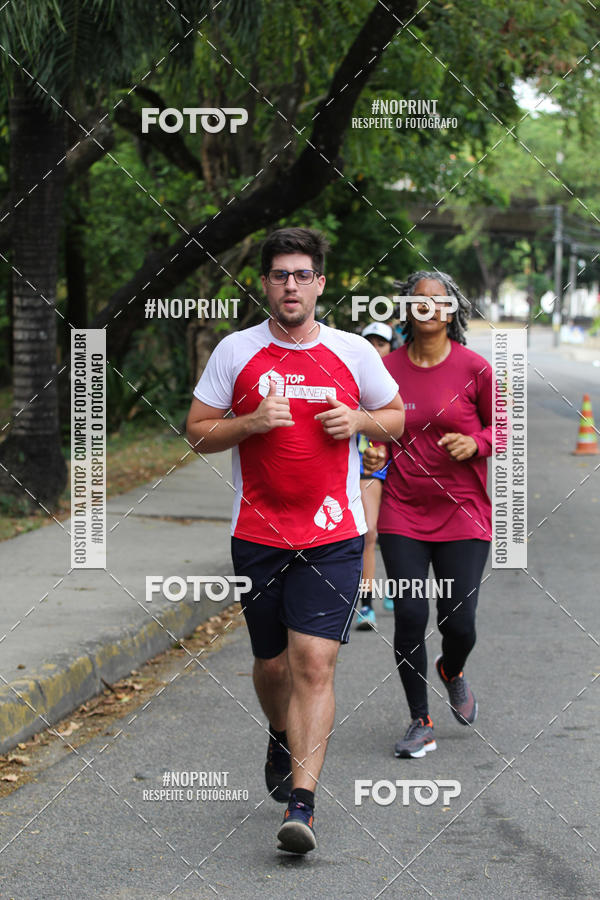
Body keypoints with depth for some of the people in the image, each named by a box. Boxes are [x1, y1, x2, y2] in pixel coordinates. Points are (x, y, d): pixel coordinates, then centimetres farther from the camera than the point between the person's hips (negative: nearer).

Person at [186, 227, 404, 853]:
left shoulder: (353, 352, 3)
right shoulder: (235, 351, 2)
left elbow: (397, 419, 15)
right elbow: (198, 432, 5)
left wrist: (360, 420, -6)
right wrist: (251, 422, -14)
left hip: (333, 536, -1)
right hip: (257, 536, 1)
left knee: (314, 662, -14)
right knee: (272, 665, 12)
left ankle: (300, 805, -15)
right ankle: (282, 741, 45)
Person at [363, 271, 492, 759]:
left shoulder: (475, 369, -3)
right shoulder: (389, 368, 2)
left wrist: (476, 442, -14)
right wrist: (375, 453, -5)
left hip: (462, 513, -1)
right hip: (403, 514, 1)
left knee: (459, 624, -3)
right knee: (410, 617, -5)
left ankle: (452, 672, 35)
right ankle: (421, 723, 12)